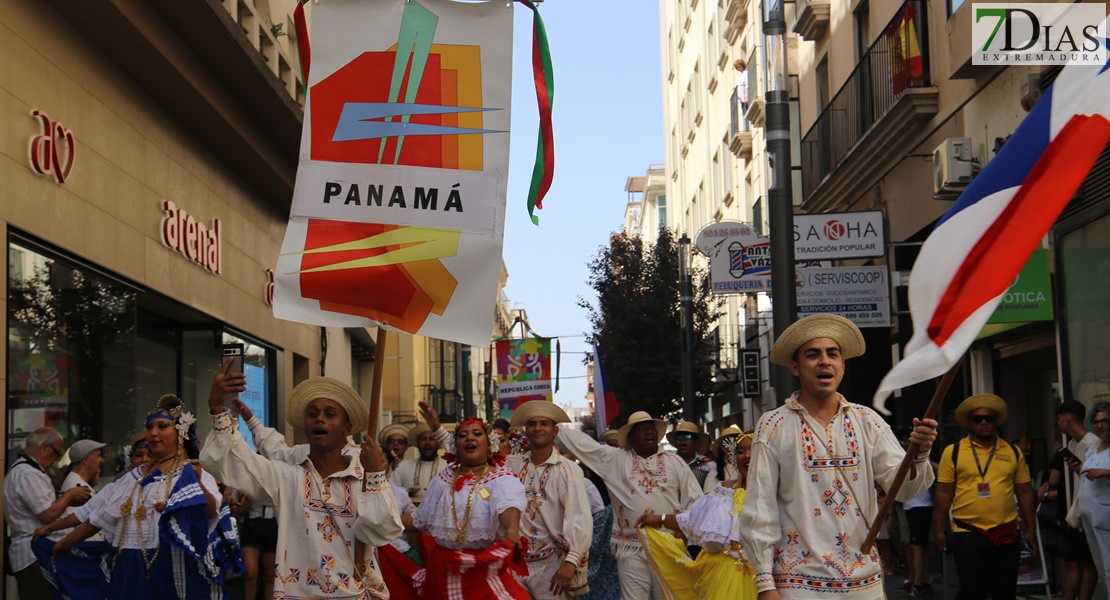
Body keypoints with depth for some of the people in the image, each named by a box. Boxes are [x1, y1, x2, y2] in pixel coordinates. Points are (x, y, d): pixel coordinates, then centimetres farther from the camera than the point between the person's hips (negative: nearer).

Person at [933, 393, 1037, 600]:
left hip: (1007, 535, 3)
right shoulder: (953, 452, 1)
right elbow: (943, 494, 1)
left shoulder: (1013, 452, 9)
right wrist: (938, 530, -1)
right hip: (968, 535, -3)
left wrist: (1031, 529, 10)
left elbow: (1024, 492, 12)